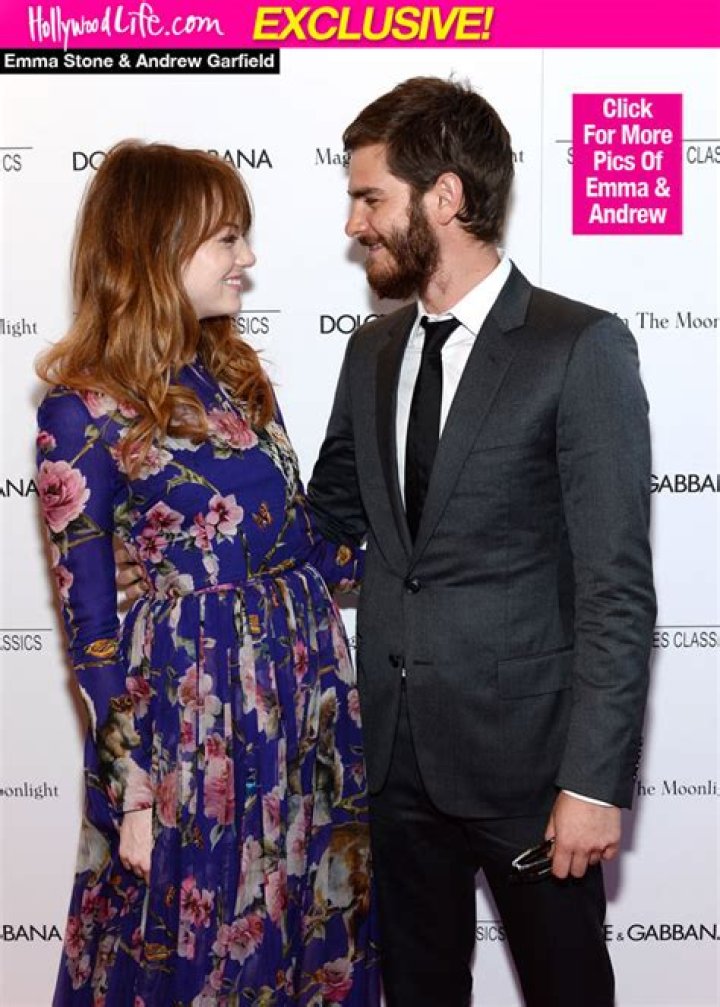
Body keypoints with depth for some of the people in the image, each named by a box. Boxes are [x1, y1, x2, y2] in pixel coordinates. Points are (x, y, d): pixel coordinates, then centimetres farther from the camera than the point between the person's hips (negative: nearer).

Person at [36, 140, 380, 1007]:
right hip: (189, 710, -6)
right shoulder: (86, 413, -12)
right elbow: (91, 622, -11)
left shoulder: (236, 373, 8)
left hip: (304, 692, 7)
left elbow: (299, 542, 11)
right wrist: (133, 791, -10)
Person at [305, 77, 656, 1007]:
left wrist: (595, 780, -17)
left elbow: (617, 587, -15)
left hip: (522, 753, -5)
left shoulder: (581, 349, -12)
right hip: (395, 749, 5)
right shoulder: (371, 351, 8)